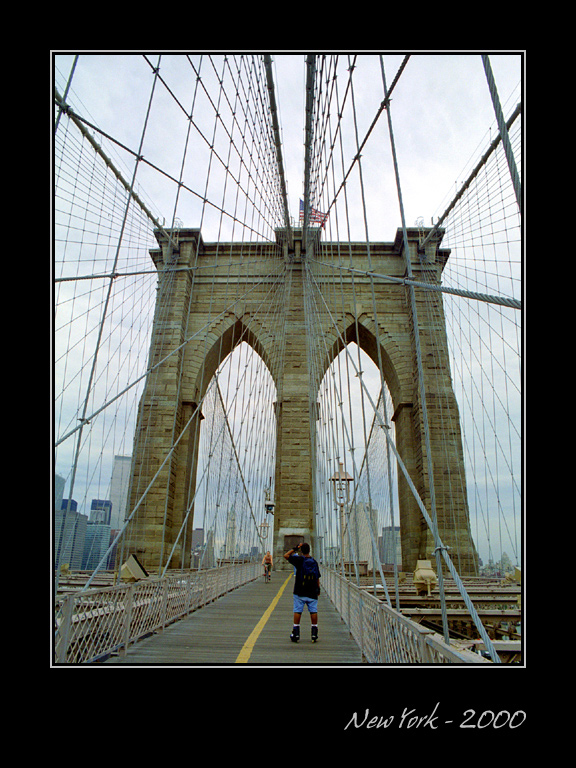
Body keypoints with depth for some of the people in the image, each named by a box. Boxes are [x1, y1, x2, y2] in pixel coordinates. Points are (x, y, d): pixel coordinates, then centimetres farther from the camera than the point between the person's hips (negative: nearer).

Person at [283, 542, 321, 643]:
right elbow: (317, 577, 8)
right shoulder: (314, 562, 2)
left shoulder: (300, 560, -10)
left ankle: (295, 633, 5)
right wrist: (318, 588, 18)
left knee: (297, 611, 3)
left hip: (300, 592, -3)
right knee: (313, 611, 7)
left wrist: (295, 548, 0)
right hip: (312, 592, 3)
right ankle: (314, 634, 9)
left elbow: (286, 555, -4)